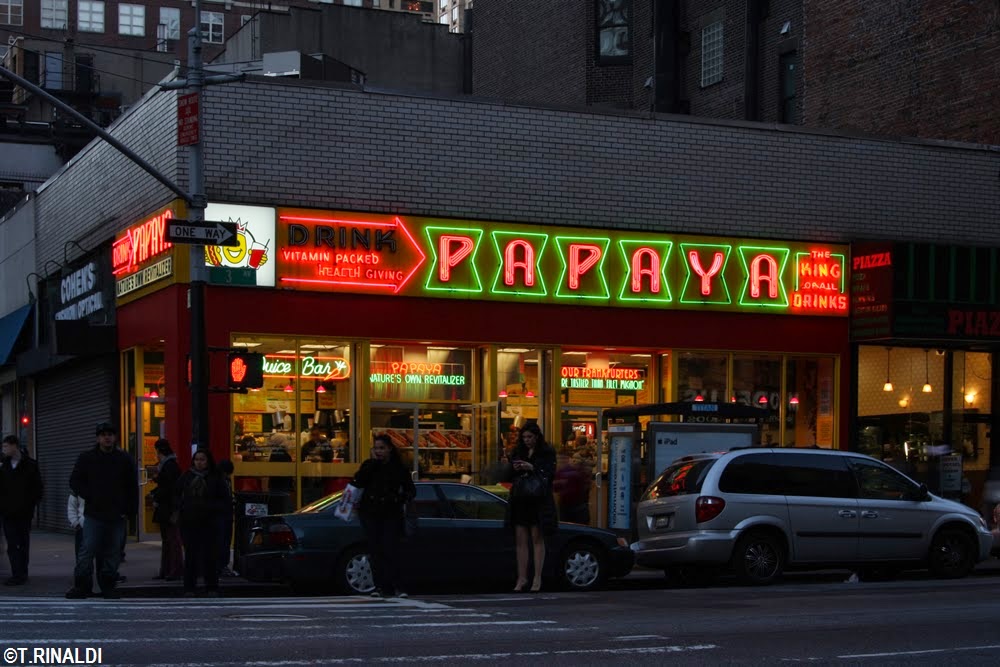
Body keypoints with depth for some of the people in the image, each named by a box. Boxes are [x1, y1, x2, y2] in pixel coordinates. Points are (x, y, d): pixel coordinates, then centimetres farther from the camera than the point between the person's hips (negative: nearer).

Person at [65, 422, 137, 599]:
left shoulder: (125, 460, 8)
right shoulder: (87, 458, 5)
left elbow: (132, 488, 11)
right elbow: (75, 482, 7)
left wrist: (129, 511, 3)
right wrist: (90, 497, -5)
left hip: (117, 516, 2)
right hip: (94, 514, -2)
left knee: (113, 552, 5)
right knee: (87, 550, -8)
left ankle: (108, 585, 15)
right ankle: (82, 585, -2)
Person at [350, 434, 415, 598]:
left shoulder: (399, 468, 4)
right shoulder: (369, 465, 6)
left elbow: (411, 490, 6)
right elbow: (358, 482, -12)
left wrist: (404, 498, -16)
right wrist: (373, 462, -11)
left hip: (391, 514, -1)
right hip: (371, 513, 1)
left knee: (390, 550, -10)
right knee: (376, 550, 0)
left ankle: (391, 587, -11)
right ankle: (379, 587, 3)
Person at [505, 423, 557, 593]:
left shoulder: (547, 453, 1)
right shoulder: (518, 452, 14)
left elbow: (550, 474, -10)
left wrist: (532, 468, -21)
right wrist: (514, 469, -6)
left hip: (538, 501, -4)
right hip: (520, 501, 4)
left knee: (537, 539, -3)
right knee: (521, 539, 2)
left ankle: (537, 578, -1)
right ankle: (522, 578, 3)